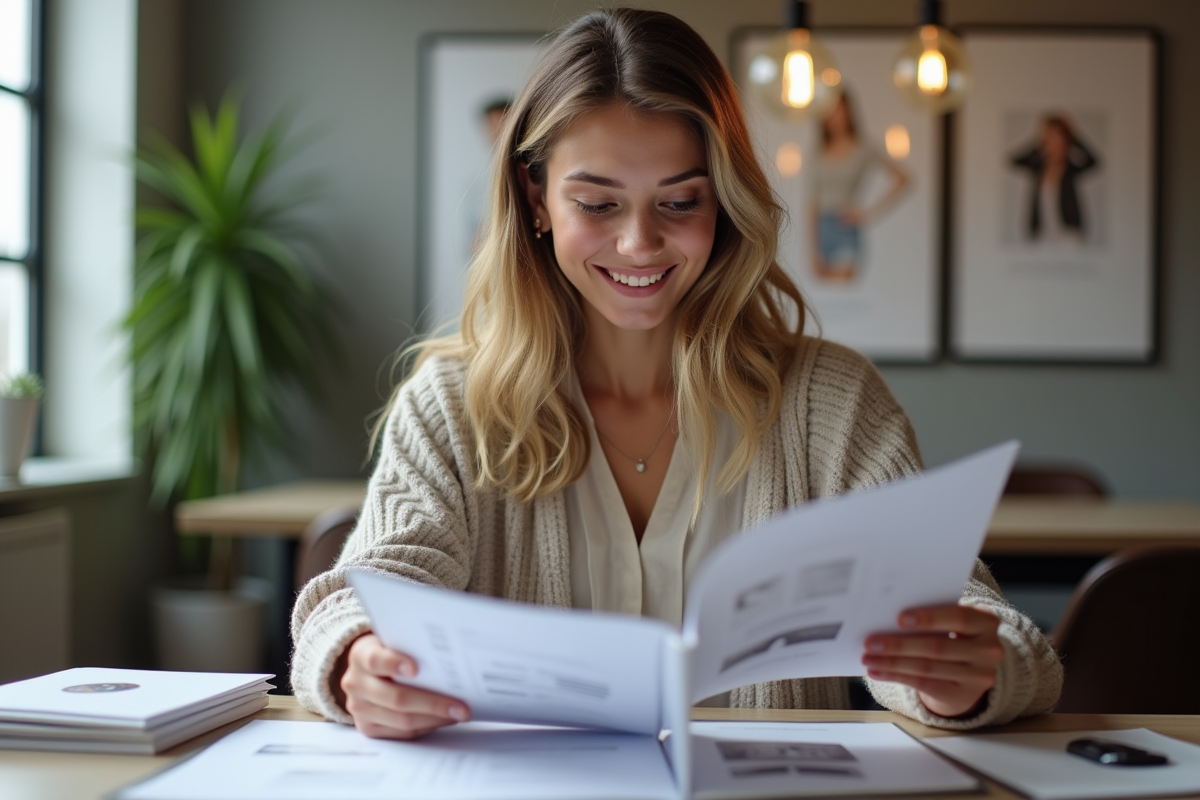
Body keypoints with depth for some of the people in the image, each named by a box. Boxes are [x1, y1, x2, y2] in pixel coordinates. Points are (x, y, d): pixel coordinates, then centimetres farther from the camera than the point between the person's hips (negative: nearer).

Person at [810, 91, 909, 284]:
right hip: (823, 227, 5)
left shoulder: (862, 150, 1)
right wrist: (814, 249, 7)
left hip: (846, 226, -4)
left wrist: (869, 213, -5)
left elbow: (901, 179, -4)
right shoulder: (821, 154, 12)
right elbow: (815, 204, 12)